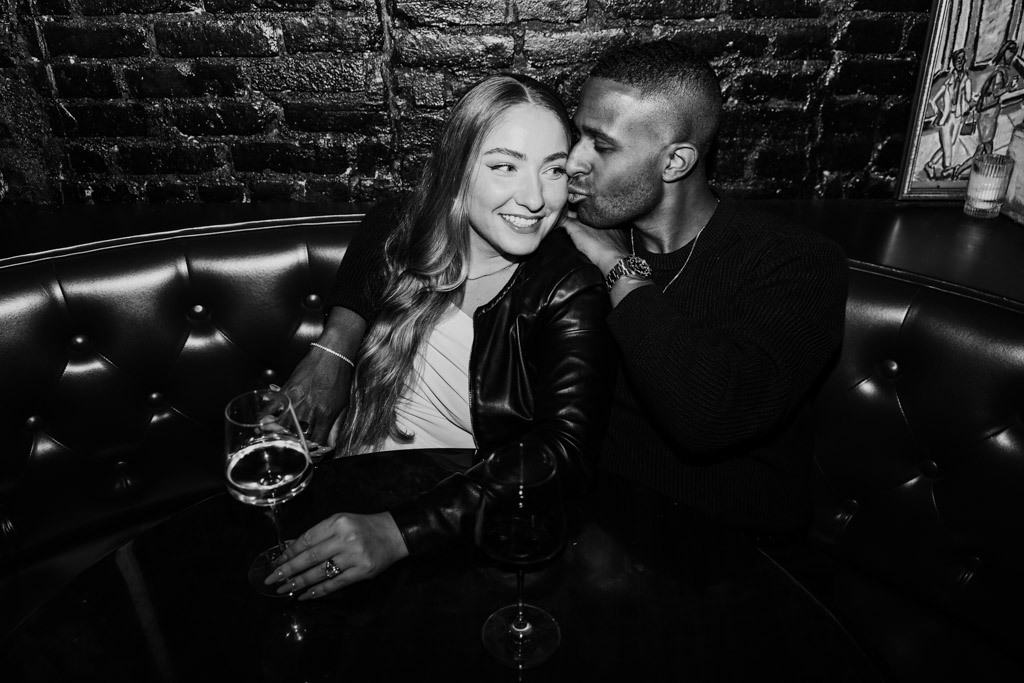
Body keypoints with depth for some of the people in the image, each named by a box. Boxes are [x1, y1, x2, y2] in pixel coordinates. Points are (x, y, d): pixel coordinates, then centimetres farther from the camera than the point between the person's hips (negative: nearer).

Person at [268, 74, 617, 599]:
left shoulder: (571, 294, -12)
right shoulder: (395, 237, -1)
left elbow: (563, 451, -26)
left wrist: (401, 531, -35)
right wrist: (333, 346, 3)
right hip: (353, 493, 3)